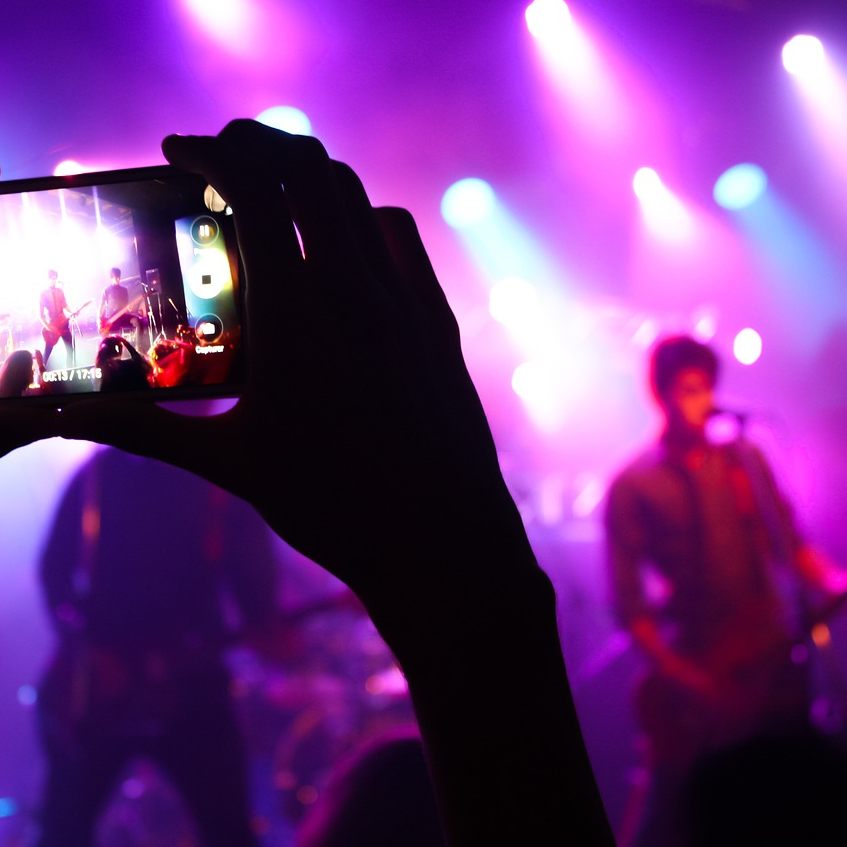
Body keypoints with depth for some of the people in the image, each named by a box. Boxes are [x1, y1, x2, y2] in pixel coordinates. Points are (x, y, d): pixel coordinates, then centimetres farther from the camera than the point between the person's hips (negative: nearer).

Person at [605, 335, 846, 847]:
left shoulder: (744, 459, 5)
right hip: (698, 683, -4)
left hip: (776, 666, 4)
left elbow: (789, 543, 11)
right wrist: (679, 675, -16)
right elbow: (629, 604, -7)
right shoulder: (633, 488, -6)